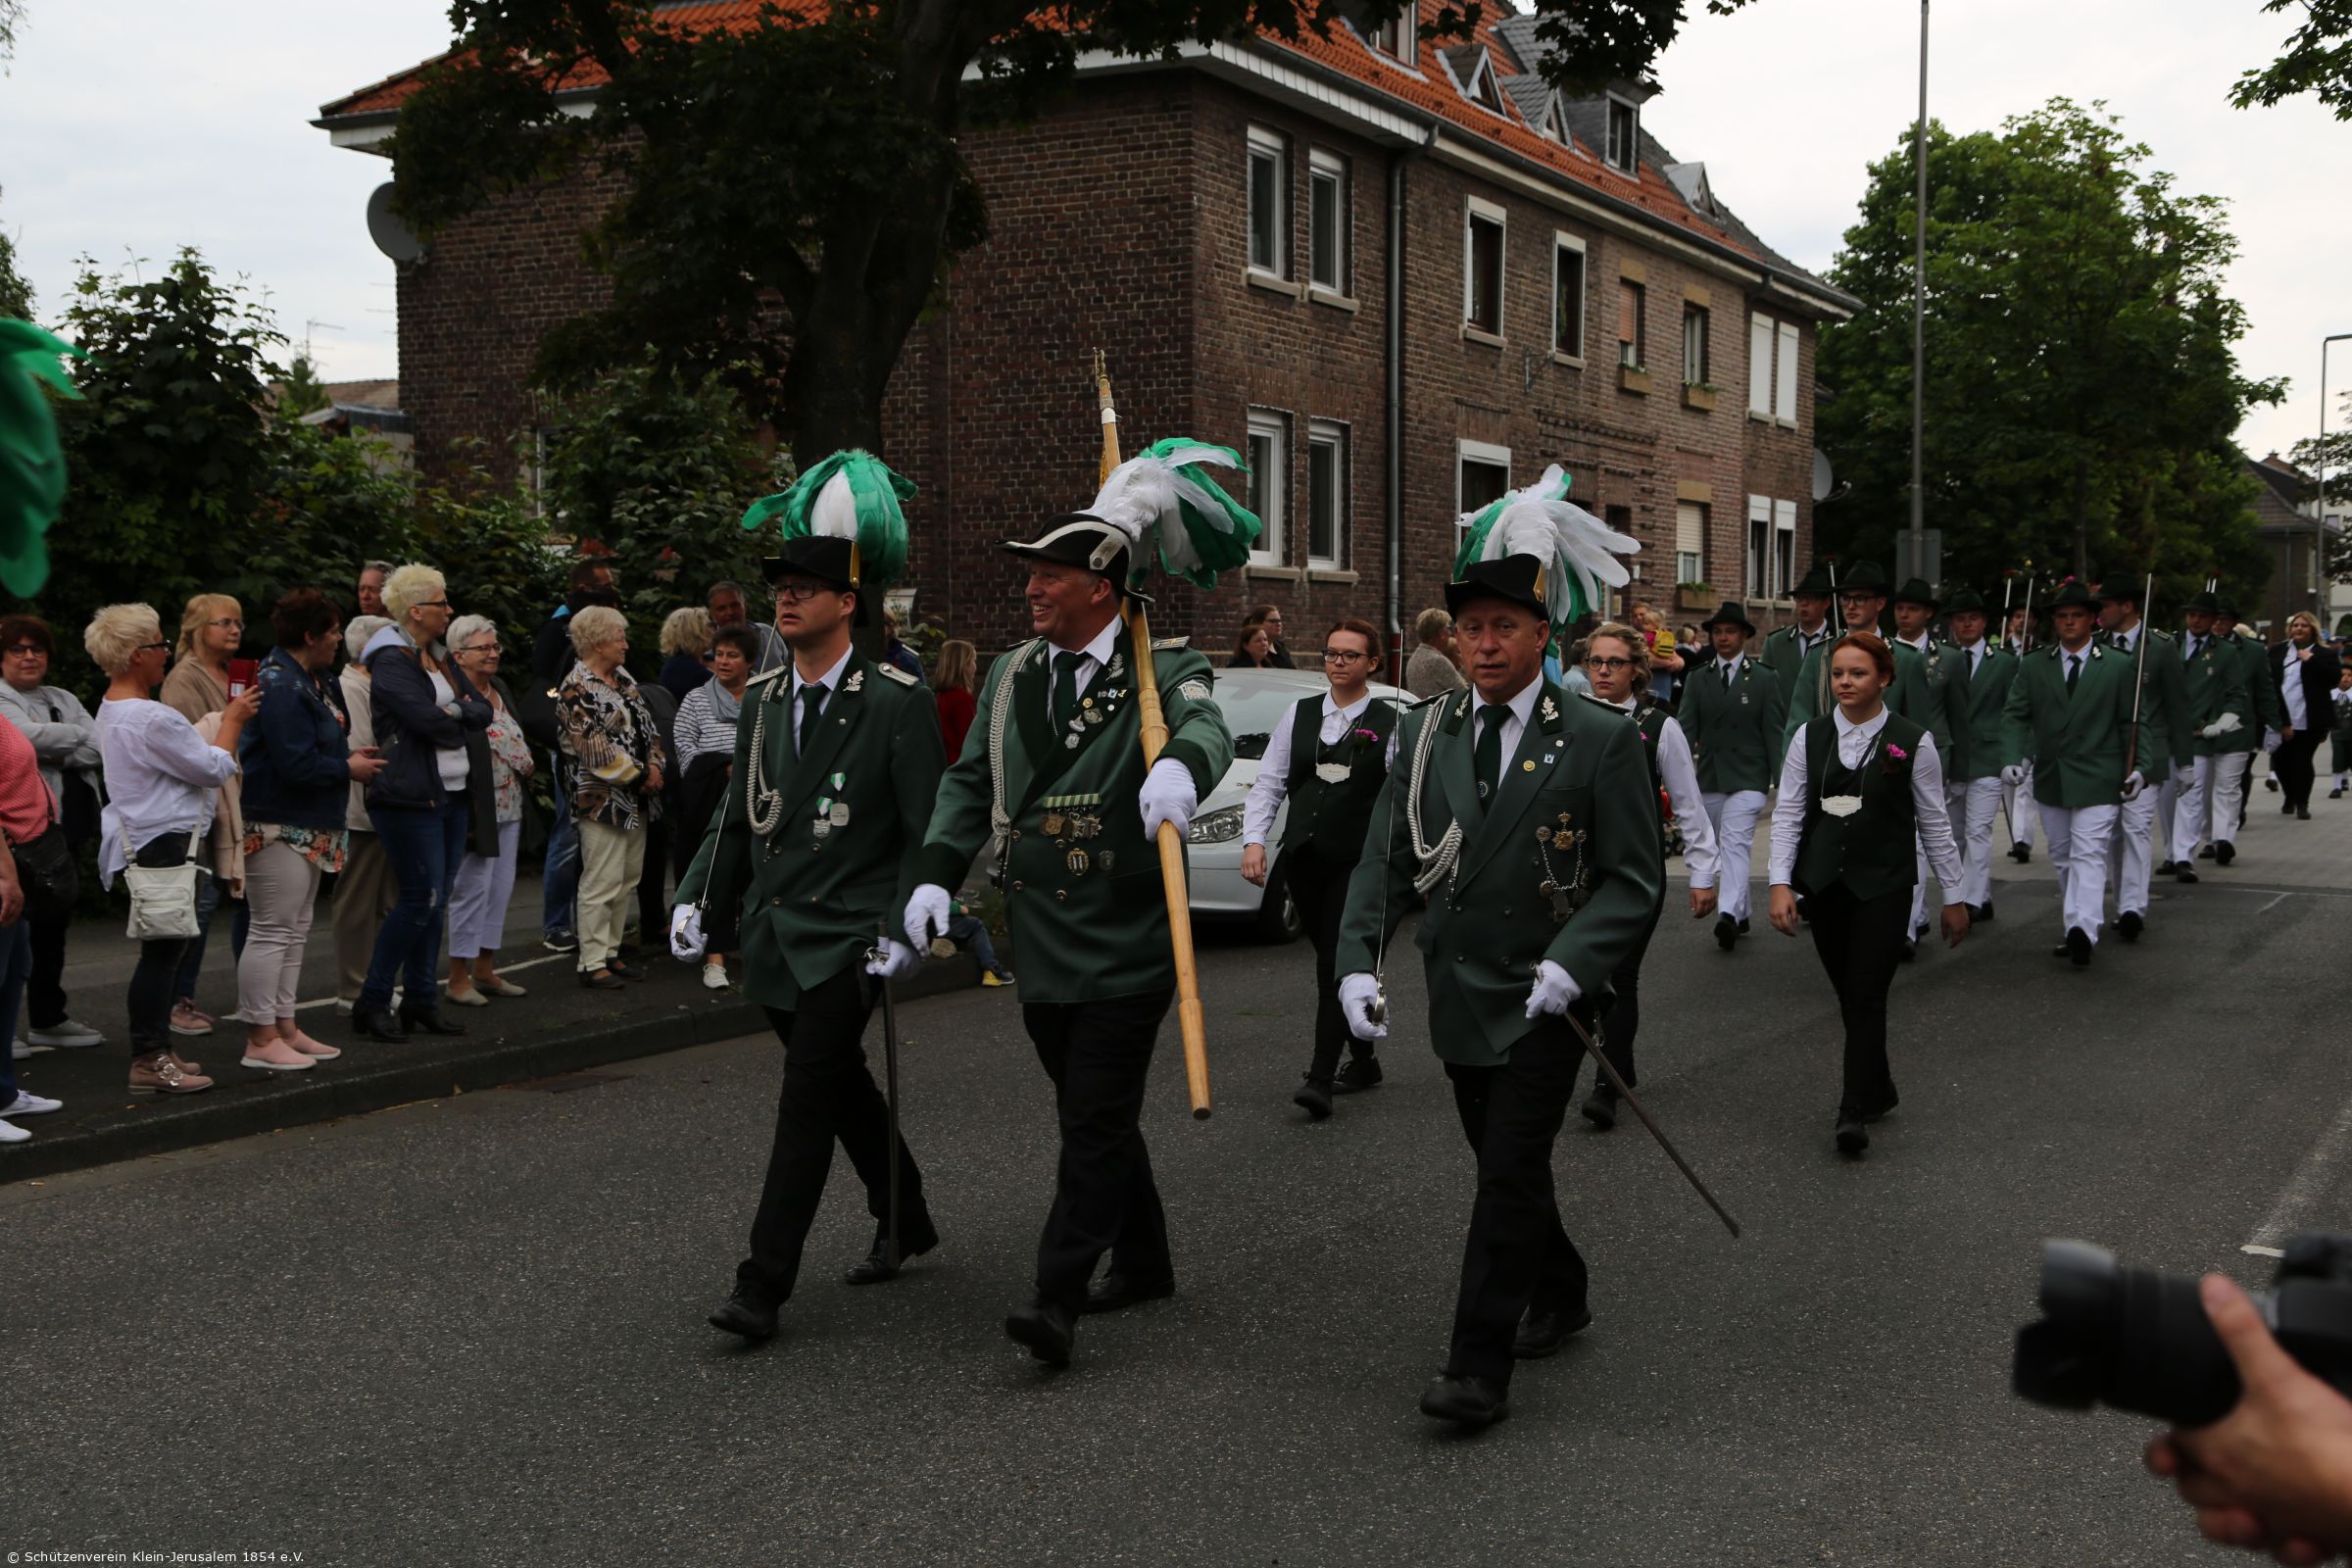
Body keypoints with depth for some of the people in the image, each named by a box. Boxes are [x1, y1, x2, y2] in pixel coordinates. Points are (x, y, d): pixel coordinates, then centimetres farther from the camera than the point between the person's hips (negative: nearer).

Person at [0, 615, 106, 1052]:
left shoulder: (64, 700, 18)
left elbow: (102, 748, 5)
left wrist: (54, 754, -10)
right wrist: (80, 736, -4)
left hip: (64, 829, 7)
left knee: (54, 921, 13)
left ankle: (48, 1018, 22)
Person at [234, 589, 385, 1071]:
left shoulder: (303, 681, 15)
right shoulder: (281, 687, -20)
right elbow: (297, 764, -25)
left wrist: (346, 755, 7)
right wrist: (348, 768, -11)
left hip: (306, 828, 11)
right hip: (278, 827, -11)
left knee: (294, 932, 15)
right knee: (273, 932, -6)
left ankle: (284, 1028, 22)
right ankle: (260, 1040, -1)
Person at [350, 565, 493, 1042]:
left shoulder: (440, 658, 17)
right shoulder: (391, 662, -10)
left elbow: (483, 710, 8)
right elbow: (428, 721, -21)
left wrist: (456, 710, -12)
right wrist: (463, 724, -2)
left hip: (453, 795, 8)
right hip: (411, 798, -8)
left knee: (436, 900, 9)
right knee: (421, 899, -9)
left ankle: (421, 1000, 17)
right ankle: (371, 1004, -1)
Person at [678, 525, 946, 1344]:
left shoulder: (896, 701, -10)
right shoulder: (765, 699, 10)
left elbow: (928, 830, -11)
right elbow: (737, 816, 17)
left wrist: (908, 930, -18)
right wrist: (695, 897, 6)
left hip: (846, 939, -7)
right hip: (775, 938, 7)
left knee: (807, 1104, -9)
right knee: (843, 1088, 18)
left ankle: (763, 1285, -6)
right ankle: (905, 1220, 37)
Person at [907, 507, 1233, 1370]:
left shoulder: (1162, 672, -8)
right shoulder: (1010, 676, 11)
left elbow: (1206, 727, -28)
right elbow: (969, 781, 15)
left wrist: (1181, 766, -52)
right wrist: (936, 873, 2)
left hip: (1126, 946, -6)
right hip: (1040, 943, 7)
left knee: (1097, 1121, -7)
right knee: (1093, 1114, 16)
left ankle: (1058, 1296, -5)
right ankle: (1144, 1263, 32)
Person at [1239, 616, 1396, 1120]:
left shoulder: (1389, 723, -2)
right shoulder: (1300, 714, 10)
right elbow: (1268, 783, 9)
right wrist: (1253, 840, -3)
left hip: (1358, 863, -5)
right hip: (1303, 859, 5)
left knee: (1337, 967, -11)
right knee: (1332, 962, 14)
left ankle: (1321, 1079, -13)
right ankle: (1362, 1061, 28)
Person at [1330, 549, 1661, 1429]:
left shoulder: (1599, 741, -8)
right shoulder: (1425, 734, 4)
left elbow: (1634, 881, -8)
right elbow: (1385, 856, 3)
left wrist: (1570, 965, -22)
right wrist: (1358, 960, -11)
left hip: (1545, 1001, -5)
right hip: (1458, 994, 5)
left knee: (1511, 1170, -8)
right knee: (1503, 1165, 17)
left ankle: (1480, 1369, -3)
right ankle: (1558, 1298, 40)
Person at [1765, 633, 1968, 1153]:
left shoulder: (1913, 741, -3)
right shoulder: (1810, 737, 3)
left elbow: (1934, 822, 2)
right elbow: (1787, 813, 2)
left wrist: (1954, 895, 5)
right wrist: (1781, 883, -7)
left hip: (1884, 885, -3)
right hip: (1823, 883, 3)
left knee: (1867, 994, -10)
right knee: (1847, 994, 10)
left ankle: (1855, 1111, -9)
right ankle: (1877, 1089, 27)